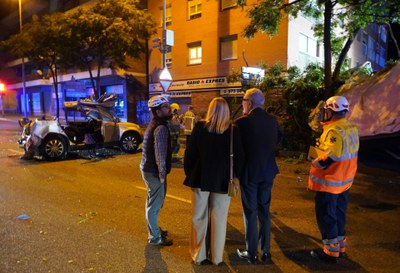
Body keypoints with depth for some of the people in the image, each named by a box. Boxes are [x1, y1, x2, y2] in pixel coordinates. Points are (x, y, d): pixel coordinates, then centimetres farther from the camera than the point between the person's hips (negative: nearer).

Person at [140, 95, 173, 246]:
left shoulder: (154, 124, 10)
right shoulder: (161, 128, -22)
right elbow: (160, 154, -25)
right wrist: (162, 174, -18)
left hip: (148, 168, 10)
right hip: (154, 172, -10)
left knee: (153, 202, 24)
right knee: (155, 204, 4)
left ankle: (154, 229, 42)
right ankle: (155, 238, 20)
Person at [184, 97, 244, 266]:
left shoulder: (200, 127, -7)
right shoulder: (233, 131, -6)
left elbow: (189, 153, -4)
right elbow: (239, 157, -4)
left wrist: (189, 173, 7)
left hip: (200, 178, 0)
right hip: (223, 180, 0)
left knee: (199, 218, 13)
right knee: (219, 219, 13)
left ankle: (198, 255, 25)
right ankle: (216, 257, 24)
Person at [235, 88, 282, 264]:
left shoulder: (242, 122, -17)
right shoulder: (272, 120, -1)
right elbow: (277, 139, 9)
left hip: (249, 172, -5)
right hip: (267, 171, 5)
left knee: (251, 212, 7)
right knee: (264, 211, 16)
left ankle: (251, 253, 19)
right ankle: (266, 251, 26)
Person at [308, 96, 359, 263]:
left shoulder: (334, 131, -24)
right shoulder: (352, 128, 3)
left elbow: (328, 158, -28)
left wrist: (314, 163, -12)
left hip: (329, 182, -8)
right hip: (345, 180, 8)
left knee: (326, 217, 7)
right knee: (338, 214, 21)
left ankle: (331, 252, 19)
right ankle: (340, 247, 34)